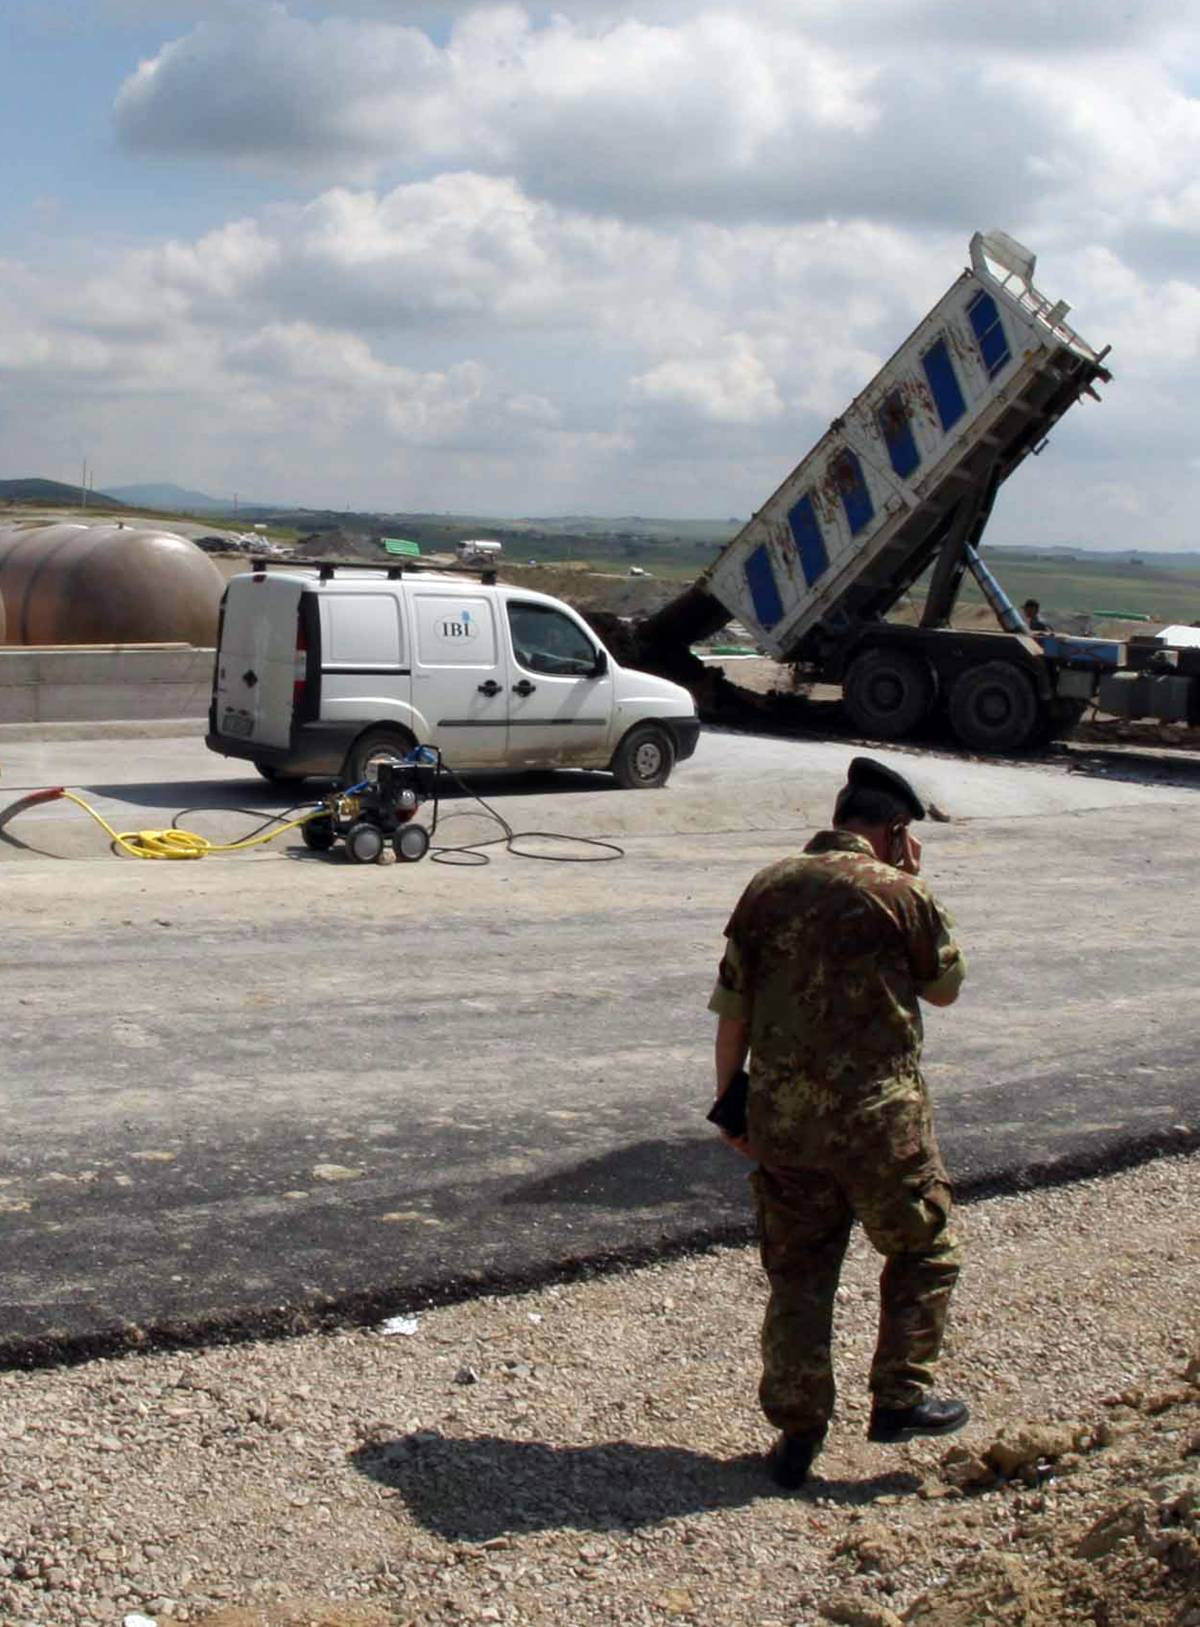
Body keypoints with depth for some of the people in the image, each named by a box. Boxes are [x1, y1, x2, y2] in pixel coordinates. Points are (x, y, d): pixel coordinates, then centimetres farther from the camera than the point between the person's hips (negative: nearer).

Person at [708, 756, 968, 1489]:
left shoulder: (766, 889, 6)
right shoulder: (899, 894, -9)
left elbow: (732, 1012, 7)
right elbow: (946, 987, 7)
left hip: (782, 1118, 4)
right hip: (878, 1116, -4)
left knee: (798, 1271, 13)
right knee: (924, 1250, 17)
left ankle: (797, 1428, 17)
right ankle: (902, 1396, 17)